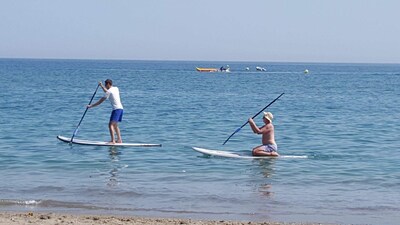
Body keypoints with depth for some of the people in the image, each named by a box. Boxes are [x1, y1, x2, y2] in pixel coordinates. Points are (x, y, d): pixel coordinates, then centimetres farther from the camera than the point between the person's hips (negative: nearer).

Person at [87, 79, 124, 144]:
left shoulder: (109, 92, -9)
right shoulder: (116, 88, 15)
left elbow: (100, 101, -8)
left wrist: (91, 106, -2)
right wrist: (101, 86, 37)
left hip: (116, 109, -9)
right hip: (121, 108, 9)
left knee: (111, 124, -13)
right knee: (115, 125, 18)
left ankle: (113, 141, -23)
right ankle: (119, 140, 15)